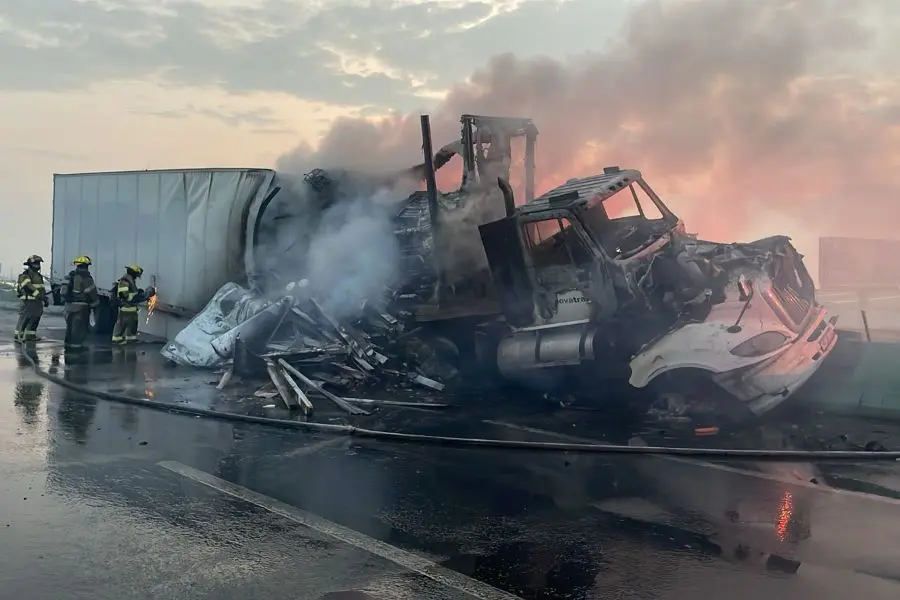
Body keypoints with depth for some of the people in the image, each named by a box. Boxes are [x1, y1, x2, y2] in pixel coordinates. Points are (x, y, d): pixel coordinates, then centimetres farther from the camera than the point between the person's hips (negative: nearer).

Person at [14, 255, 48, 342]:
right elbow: (29, 287, -23)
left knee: (35, 319, 9)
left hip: (38, 302, 9)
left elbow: (42, 288, 22)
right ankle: (18, 335, 4)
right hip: (28, 301, -9)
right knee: (24, 319, -4)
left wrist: (46, 298, 14)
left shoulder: (38, 275, 17)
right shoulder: (25, 275, -11)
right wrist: (39, 295, -27)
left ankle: (30, 335, 17)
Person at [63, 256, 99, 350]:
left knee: (70, 325, 15)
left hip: (69, 305, 8)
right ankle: (76, 344, -5)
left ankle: (68, 344, 21)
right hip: (81, 306, -8)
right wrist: (95, 302, -1)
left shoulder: (71, 276, 13)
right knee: (80, 326, -4)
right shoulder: (86, 277, -12)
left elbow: (64, 291, 17)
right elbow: (92, 292, -13)